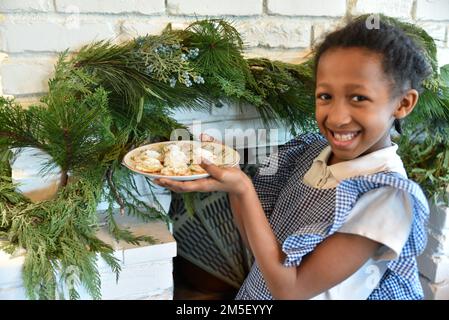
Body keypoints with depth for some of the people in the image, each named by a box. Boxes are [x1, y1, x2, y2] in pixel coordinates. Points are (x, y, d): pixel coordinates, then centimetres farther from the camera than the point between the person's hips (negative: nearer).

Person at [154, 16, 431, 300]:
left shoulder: (387, 197, -27)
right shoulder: (311, 151, -10)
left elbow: (289, 289, -26)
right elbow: (261, 245, -4)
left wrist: (243, 190, -31)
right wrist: (229, 179, -17)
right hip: (256, 290, 5)